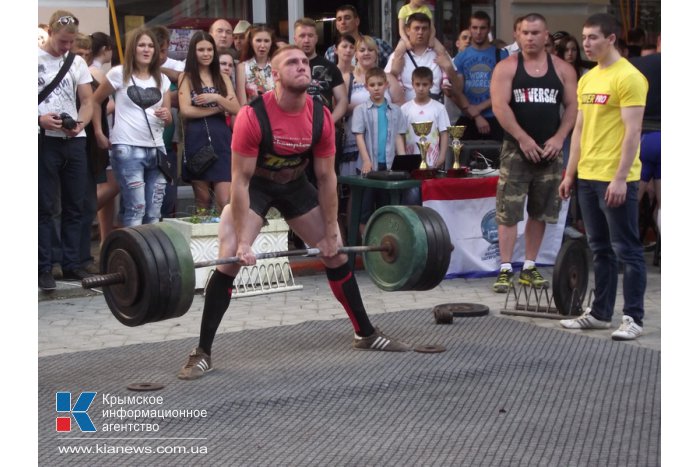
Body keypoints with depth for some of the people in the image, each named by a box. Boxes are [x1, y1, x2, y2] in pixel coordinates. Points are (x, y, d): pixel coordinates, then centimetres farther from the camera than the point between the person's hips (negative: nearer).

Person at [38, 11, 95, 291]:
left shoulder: (77, 63, 12)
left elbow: (88, 101, 11)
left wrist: (80, 123, -9)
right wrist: (41, 119, -23)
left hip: (74, 141, 5)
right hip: (45, 140, -5)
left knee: (74, 206, 8)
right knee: (45, 207, -3)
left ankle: (71, 265, 15)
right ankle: (43, 269, 0)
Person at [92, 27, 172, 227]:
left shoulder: (162, 79, 13)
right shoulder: (119, 73, 0)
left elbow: (168, 118, 15)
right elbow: (94, 101, 7)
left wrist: (166, 116, -8)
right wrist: (98, 131, 2)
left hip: (156, 149, 5)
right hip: (127, 149, -5)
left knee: (154, 212, 6)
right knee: (136, 208, -11)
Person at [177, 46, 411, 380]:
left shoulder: (321, 117, -18)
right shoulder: (253, 116, -31)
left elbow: (326, 177, -7)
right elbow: (241, 181, -27)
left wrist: (331, 233, -6)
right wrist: (243, 242, -28)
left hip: (295, 185, 5)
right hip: (255, 186, -4)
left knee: (335, 252, 6)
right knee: (229, 259, -20)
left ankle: (366, 334, 23)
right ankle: (202, 353, -13)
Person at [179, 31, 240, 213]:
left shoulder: (222, 78, 14)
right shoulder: (186, 77, 5)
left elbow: (236, 110, 5)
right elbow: (185, 111, -8)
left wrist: (216, 98, -11)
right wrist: (219, 108, -5)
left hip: (221, 139, 2)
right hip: (196, 140, -2)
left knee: (225, 201, -8)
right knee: (202, 199, 4)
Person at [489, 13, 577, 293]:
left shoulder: (562, 69, 7)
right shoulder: (506, 67, -2)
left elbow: (572, 106, 5)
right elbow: (500, 106, -11)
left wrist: (559, 138, -8)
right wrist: (523, 139, -17)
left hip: (549, 149, 3)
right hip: (516, 149, -3)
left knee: (540, 212, 8)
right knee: (508, 212, -6)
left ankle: (529, 268, 17)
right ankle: (505, 269, -2)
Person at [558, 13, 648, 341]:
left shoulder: (628, 77, -12)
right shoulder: (587, 79, 14)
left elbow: (632, 132, -17)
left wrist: (620, 178, -21)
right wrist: (570, 173, 15)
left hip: (616, 179, -8)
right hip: (588, 177, 8)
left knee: (626, 250, -2)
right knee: (600, 249, 14)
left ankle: (633, 318, 3)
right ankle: (600, 313, 22)